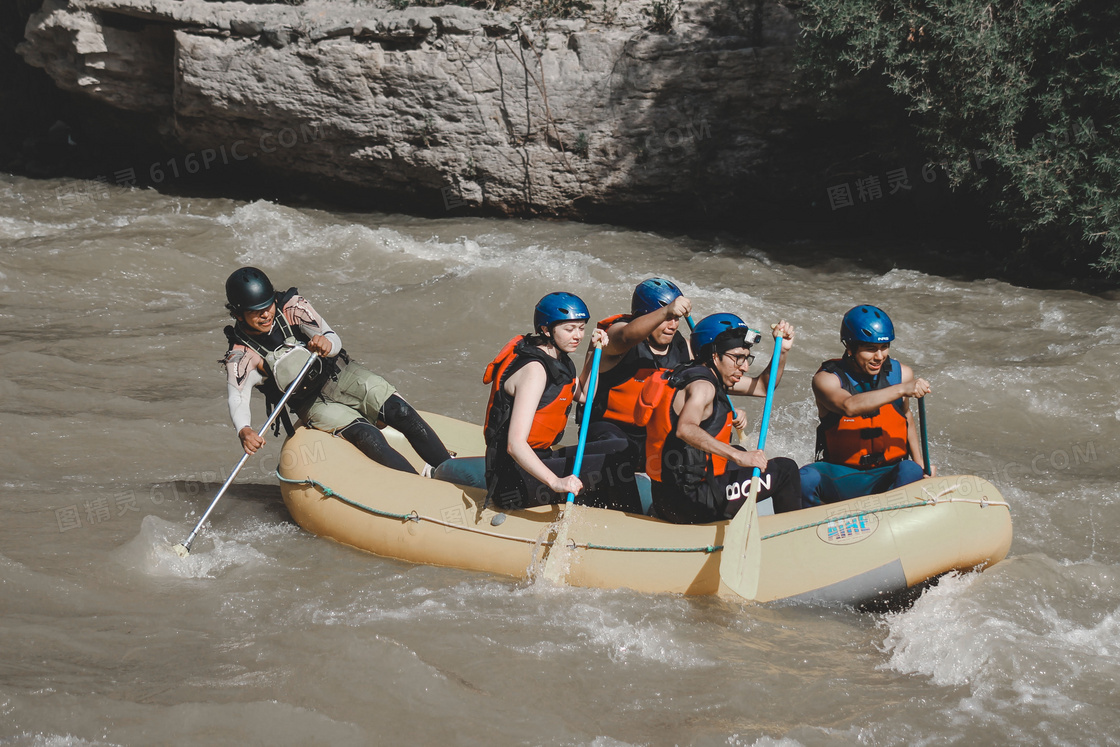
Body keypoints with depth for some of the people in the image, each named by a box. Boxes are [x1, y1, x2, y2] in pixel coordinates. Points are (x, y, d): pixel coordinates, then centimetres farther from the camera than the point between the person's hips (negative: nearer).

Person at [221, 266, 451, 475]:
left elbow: (335, 341, -14)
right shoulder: (241, 356, -15)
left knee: (399, 412, -19)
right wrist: (244, 431, -49)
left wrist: (327, 344, -41)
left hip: (339, 376, 2)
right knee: (367, 437, -26)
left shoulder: (292, 308, -12)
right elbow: (237, 399, -26)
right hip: (311, 404, -2)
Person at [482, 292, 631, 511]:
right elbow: (515, 445, -30)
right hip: (512, 481, -10)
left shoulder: (557, 359, 9)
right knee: (615, 462, -19)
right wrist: (555, 482, -43)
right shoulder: (534, 370, -20)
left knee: (619, 447, 3)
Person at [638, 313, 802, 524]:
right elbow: (685, 429, -36)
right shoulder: (703, 385, -17)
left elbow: (763, 387, 24)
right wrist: (737, 456, -42)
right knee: (785, 469, 0)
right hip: (692, 502, -11)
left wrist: (782, 350, 9)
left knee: (738, 454, 39)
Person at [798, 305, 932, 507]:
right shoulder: (826, 378, -11)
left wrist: (920, 465, 13)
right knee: (805, 479, -33)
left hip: (889, 475, 2)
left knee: (910, 471, -32)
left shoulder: (901, 374, 2)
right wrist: (900, 390, -38)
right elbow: (850, 406, -33)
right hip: (840, 478, -2)